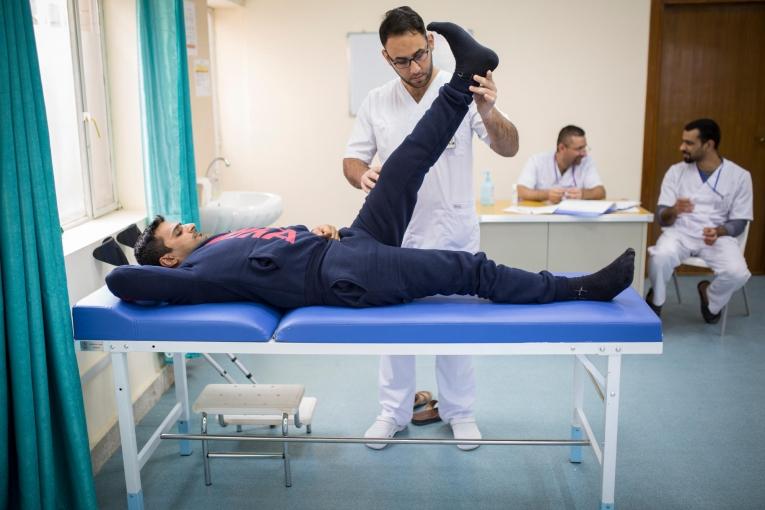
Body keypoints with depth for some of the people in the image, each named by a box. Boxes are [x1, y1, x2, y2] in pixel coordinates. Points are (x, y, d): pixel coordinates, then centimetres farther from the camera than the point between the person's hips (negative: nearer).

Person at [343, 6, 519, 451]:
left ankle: (459, 412, 29)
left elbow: (509, 148, -15)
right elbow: (352, 159, 2)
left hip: (453, 235, -2)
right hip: (395, 235, 2)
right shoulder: (376, 103, 0)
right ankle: (394, 410, 29)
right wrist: (363, 175, -22)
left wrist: (489, 113, -37)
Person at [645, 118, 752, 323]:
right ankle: (655, 301, -1)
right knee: (660, 257, -34)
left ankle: (710, 299, 8)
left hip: (719, 235, 0)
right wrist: (674, 210, -25)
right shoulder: (676, 171, 2)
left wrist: (718, 232, -22)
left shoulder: (739, 176, -1)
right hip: (680, 232, 0)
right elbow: (662, 218, 0)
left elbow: (739, 223, 1)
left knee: (737, 273, -29)